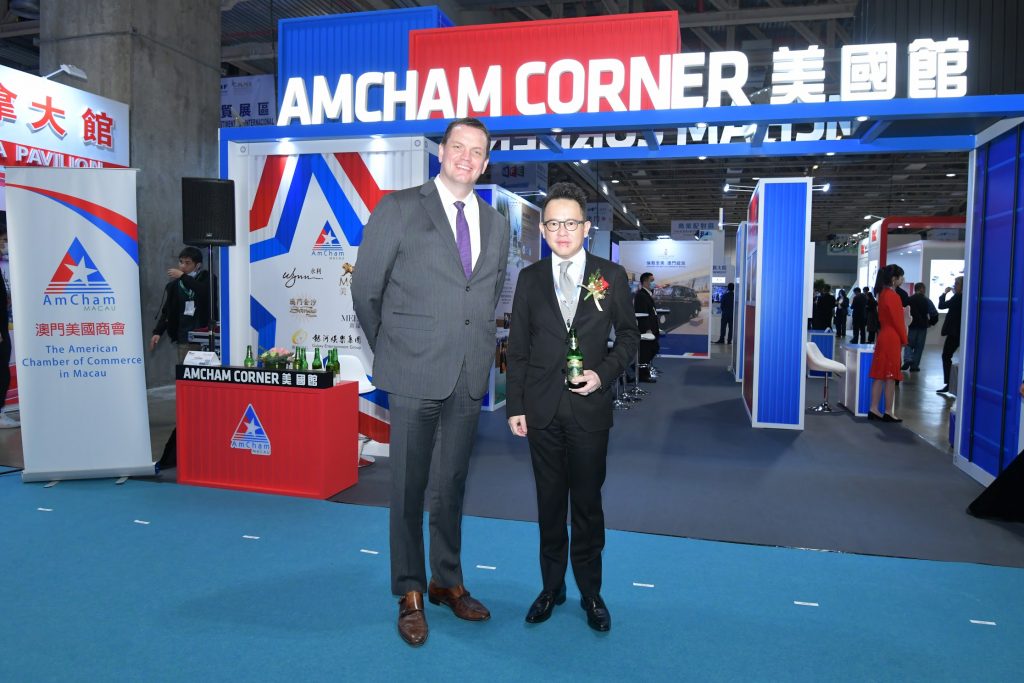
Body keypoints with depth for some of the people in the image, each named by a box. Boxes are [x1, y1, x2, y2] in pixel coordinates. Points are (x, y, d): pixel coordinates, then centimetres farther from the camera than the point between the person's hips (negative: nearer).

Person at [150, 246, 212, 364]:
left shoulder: (206, 278, 3)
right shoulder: (174, 285, 12)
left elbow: (203, 291, -20)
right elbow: (167, 310, 16)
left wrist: (183, 276, -16)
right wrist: (158, 332, 6)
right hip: (184, 338, 3)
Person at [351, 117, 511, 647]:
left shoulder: (496, 224, 12)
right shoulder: (399, 208, -2)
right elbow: (366, 289, 1)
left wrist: (476, 346, 13)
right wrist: (389, 351, 6)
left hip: (470, 378, 4)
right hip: (415, 374, -4)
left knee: (452, 485, 15)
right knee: (409, 487, 5)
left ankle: (447, 582, 31)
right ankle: (409, 594, 20)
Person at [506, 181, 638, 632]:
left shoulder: (611, 275, 1)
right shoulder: (530, 279, 5)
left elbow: (629, 335, 6)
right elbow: (517, 348, 5)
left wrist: (604, 373, -10)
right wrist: (515, 405, 2)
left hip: (589, 407, -1)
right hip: (542, 409, 2)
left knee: (587, 502, 8)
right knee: (549, 501, 12)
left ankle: (591, 593, 24)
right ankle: (551, 588, 27)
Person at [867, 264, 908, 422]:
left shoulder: (883, 293, 12)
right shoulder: (893, 296, -15)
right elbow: (898, 320, -15)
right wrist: (904, 340, -3)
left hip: (883, 336, 9)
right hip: (892, 339, -9)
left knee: (880, 375, 9)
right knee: (890, 376, -3)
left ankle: (874, 409, 10)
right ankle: (888, 412, 2)